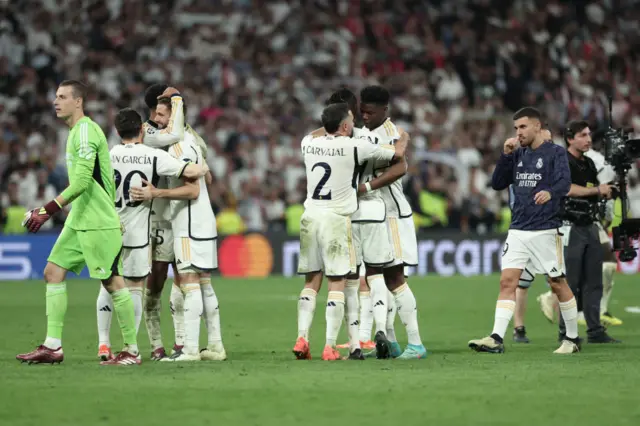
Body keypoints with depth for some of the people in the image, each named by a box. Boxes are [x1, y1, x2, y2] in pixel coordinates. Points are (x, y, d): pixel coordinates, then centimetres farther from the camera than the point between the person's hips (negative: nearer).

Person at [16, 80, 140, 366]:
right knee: (53, 271, 4)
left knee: (112, 282, -5)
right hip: (79, 221, 10)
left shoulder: (85, 130, -14)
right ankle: (53, 347, 4)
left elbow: (82, 181, -23)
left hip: (99, 222, -10)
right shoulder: (78, 131, 16)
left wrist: (49, 210, -25)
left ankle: (131, 351, 2)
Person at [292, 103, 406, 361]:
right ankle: (329, 347, -6)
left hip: (310, 216, 5)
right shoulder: (354, 147, -6)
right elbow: (397, 154, 8)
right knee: (337, 283, -1)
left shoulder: (308, 143, 6)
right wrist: (402, 142, 29)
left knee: (311, 282, 12)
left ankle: (302, 338, 2)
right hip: (336, 219, -5)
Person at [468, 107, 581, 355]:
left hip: (545, 230, -5)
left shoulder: (555, 152, -4)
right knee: (507, 281, -6)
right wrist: (505, 155, -1)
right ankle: (496, 339, -11)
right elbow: (497, 184, 11)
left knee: (558, 283, 3)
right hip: (518, 230, 5)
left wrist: (550, 192, -41)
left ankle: (572, 338, 16)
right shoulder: (518, 155, 13)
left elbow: (565, 182, -19)